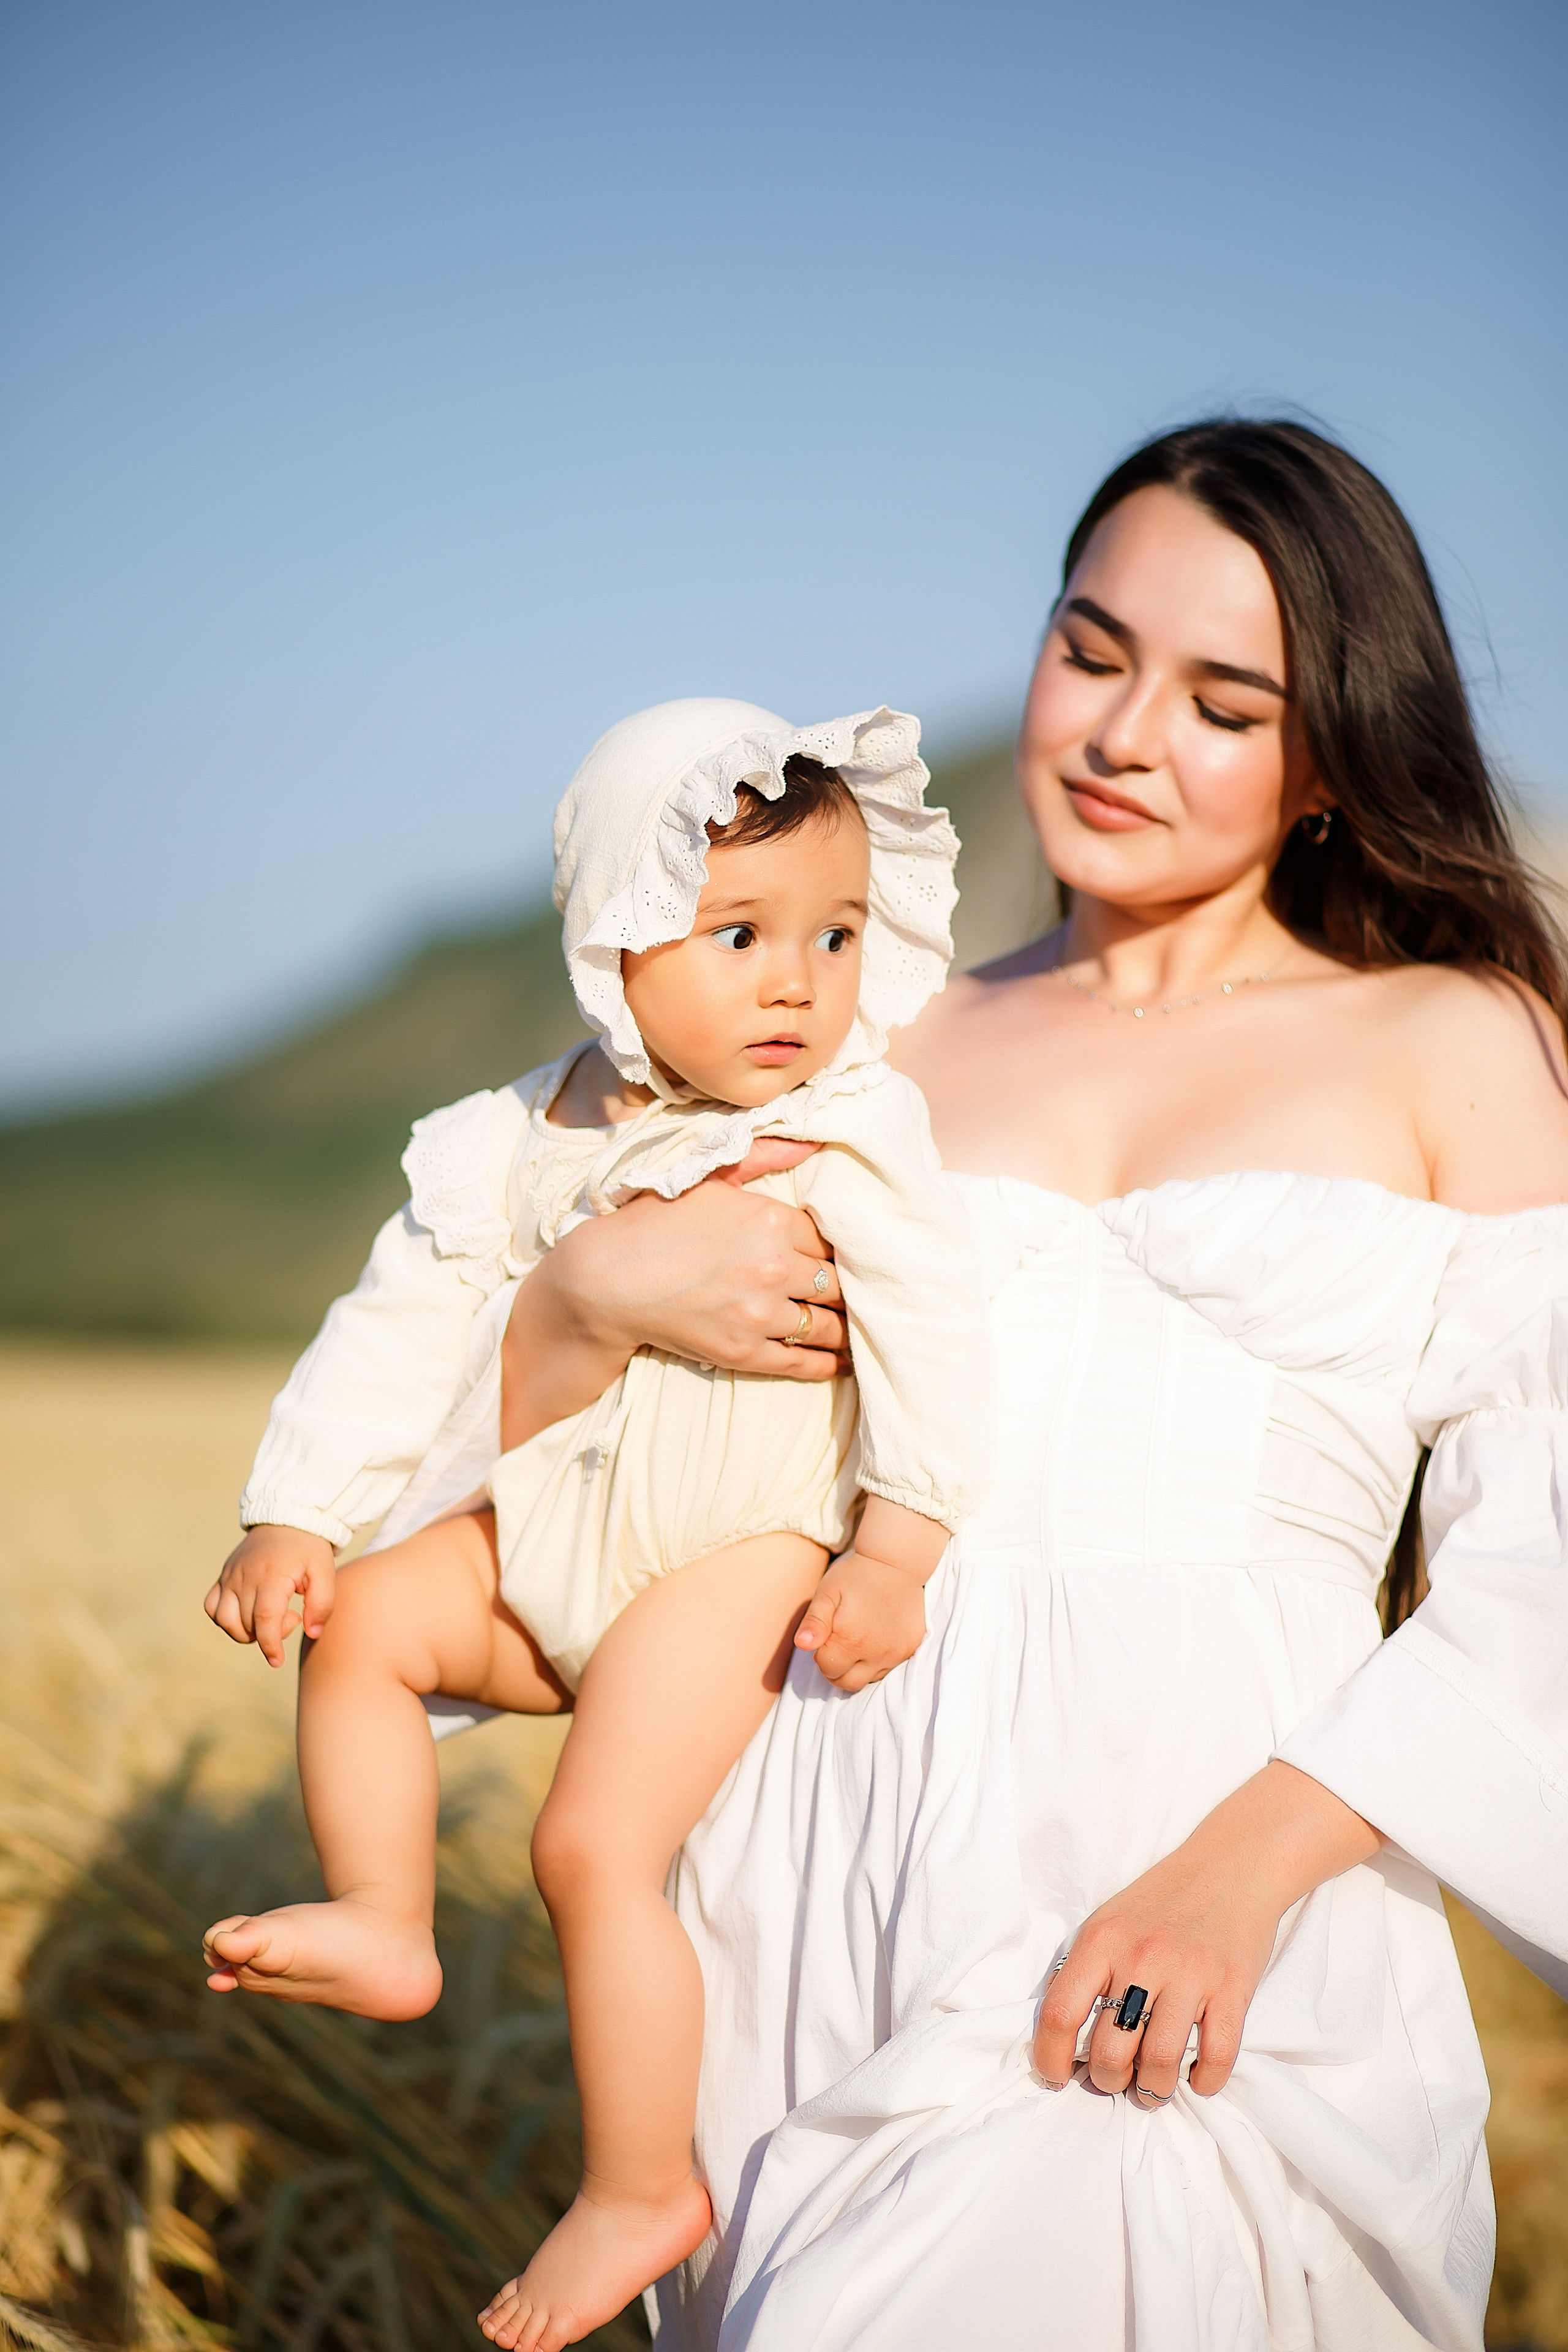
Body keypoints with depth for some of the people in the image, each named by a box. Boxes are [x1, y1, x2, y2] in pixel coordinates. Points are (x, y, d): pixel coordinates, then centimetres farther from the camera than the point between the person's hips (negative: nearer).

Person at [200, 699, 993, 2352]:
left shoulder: (848, 1134, -16)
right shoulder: (530, 1139, -1)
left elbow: (935, 1330, -18)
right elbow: (405, 1323, 3)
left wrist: (896, 1554, -21)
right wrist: (292, 1517, 0)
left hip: (742, 1549, -6)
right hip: (547, 1538, 6)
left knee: (592, 1842, -16)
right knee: (361, 1624, -3)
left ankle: (643, 2190, -2)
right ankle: (383, 1925, 4)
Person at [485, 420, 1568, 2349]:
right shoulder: (901, 1048, 14)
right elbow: (479, 1416, 16)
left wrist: (1255, 1855, -15)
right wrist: (601, 1289, -5)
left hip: (1225, 1921, -3)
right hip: (835, 1879, 3)